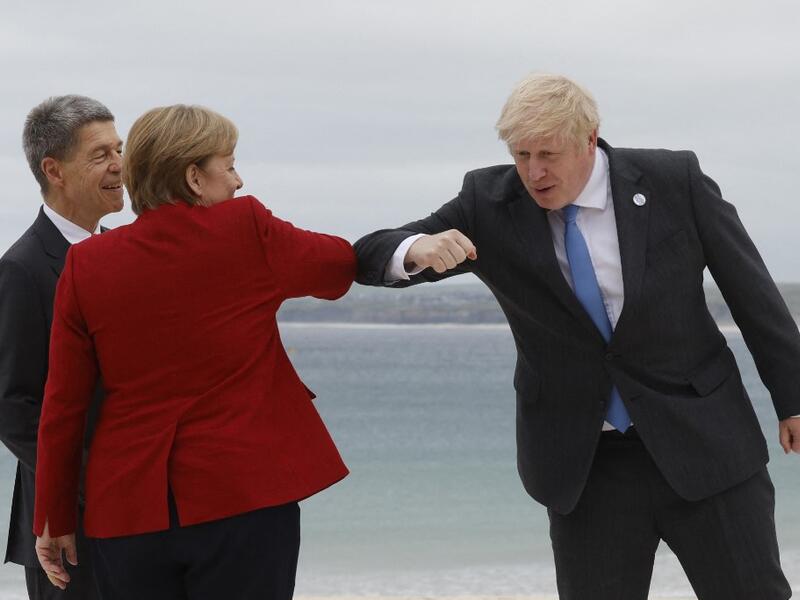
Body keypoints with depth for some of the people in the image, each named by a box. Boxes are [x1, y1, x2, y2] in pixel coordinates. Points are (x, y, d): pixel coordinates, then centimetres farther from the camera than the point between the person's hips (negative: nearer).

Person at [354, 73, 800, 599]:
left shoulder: (675, 182, -7)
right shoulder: (488, 205, -4)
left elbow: (751, 289, 2)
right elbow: (370, 259, -4)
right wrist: (418, 249, -29)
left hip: (701, 442, -1)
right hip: (582, 462, 1)